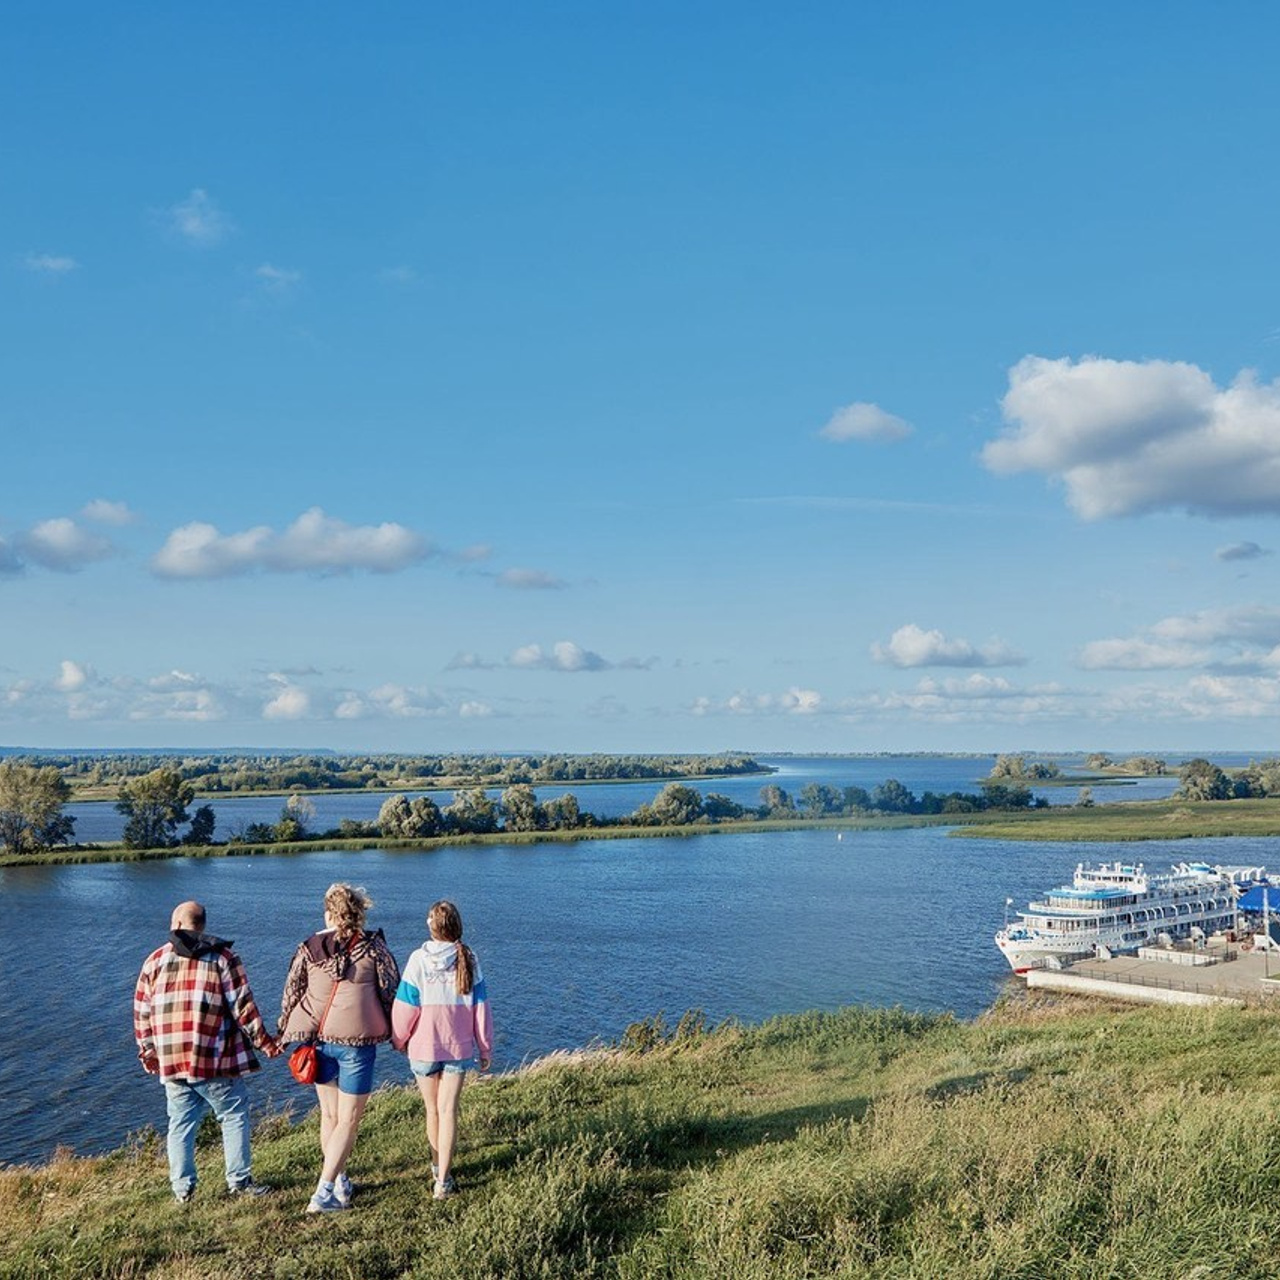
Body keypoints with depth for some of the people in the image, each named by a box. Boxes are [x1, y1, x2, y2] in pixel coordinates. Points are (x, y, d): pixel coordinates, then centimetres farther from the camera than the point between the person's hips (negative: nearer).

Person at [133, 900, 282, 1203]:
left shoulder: (155, 960, 8)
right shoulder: (223, 956, -1)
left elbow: (141, 1013, 10)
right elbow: (242, 1006, -6)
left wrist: (147, 1052, 23)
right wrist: (264, 1041, 2)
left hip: (170, 1061, 3)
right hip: (215, 1059, -3)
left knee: (180, 1123, 14)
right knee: (234, 1115, 9)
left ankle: (182, 1188, 17)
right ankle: (239, 1181, 10)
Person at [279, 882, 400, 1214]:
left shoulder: (308, 949, 2)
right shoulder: (373, 947, -4)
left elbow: (291, 994, 8)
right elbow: (392, 990, 0)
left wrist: (284, 1034, 23)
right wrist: (397, 1032, 14)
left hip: (318, 1040, 3)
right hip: (357, 1041, -3)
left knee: (329, 1115, 19)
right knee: (348, 1120, 4)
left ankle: (340, 1182, 28)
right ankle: (323, 1193, -2)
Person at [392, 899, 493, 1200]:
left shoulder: (419, 960, -13)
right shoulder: (468, 959, -6)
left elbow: (405, 1007, -9)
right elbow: (480, 1008, -1)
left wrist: (399, 1040, 9)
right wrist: (485, 1049, 9)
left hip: (424, 1048, -1)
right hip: (458, 1048, 1)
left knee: (432, 1110, 17)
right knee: (449, 1111, 5)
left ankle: (438, 1167, 34)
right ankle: (443, 1180, 0)